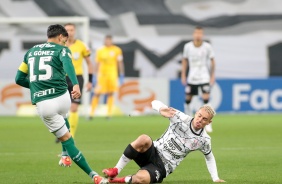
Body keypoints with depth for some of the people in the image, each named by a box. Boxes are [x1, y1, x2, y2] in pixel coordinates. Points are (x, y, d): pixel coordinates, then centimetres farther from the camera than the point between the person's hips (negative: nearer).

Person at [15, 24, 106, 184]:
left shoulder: (31, 52, 20)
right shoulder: (62, 50, 6)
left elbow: (19, 79, 24)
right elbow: (67, 64, -19)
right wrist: (75, 85, -35)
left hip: (43, 104, 2)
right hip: (62, 98, -2)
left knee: (66, 139, 10)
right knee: (61, 118, 37)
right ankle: (66, 155, 28)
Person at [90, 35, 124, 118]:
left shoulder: (117, 50, 2)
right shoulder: (100, 50, 5)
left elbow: (120, 63, 6)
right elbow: (97, 64, 9)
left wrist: (121, 76, 3)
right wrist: (95, 76, 6)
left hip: (112, 75, 0)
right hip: (101, 74, 0)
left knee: (110, 94, 3)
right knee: (97, 94, -4)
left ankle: (109, 113, 8)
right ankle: (91, 113, -2)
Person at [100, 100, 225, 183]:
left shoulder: (204, 140, -1)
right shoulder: (181, 119, -5)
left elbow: (209, 157, 21)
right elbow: (155, 103, -6)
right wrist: (161, 109, -30)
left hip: (162, 167, -1)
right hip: (153, 153, 1)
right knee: (144, 139, -38)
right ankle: (115, 171, -24)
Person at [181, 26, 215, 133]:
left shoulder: (207, 47, -6)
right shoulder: (188, 46, -2)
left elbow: (212, 61, 4)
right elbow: (185, 61, 9)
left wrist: (212, 76, 2)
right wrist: (183, 75, 6)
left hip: (204, 77, -2)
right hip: (191, 78, 2)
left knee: (206, 99, -14)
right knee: (188, 99, 5)